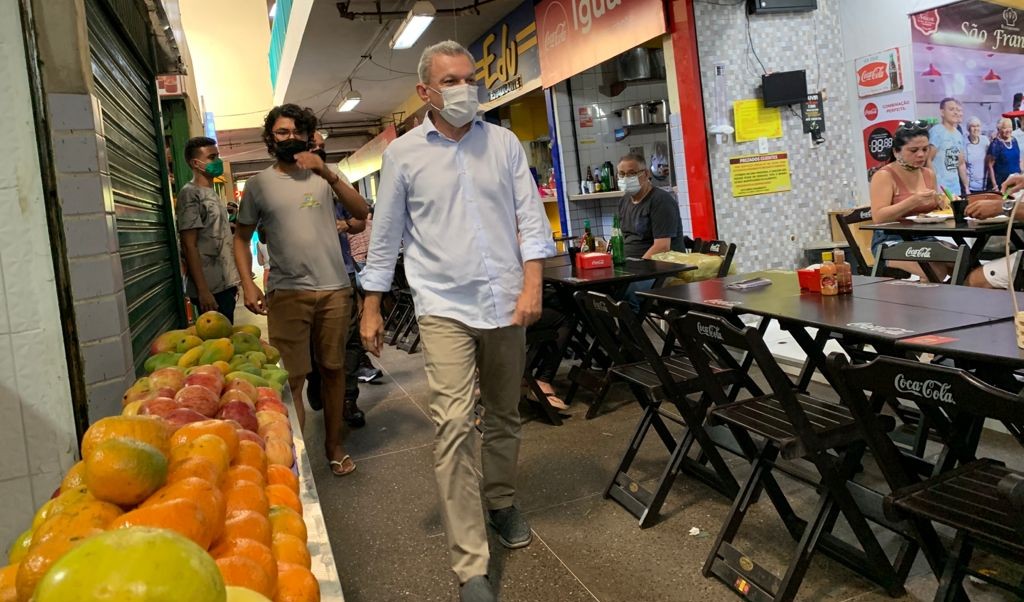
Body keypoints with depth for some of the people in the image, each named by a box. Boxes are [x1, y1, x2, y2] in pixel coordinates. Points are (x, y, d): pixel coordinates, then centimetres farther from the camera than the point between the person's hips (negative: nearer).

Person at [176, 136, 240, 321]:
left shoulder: (212, 194, 17)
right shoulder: (190, 194, -10)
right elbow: (189, 245, -15)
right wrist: (203, 290, -20)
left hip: (225, 284, 8)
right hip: (211, 288, -8)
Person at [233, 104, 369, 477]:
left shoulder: (324, 176, 9)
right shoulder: (259, 184, 7)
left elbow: (361, 212, -3)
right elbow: (241, 237, 10)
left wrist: (329, 174, -15)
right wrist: (247, 283, -5)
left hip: (334, 289, 2)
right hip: (287, 293, -2)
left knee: (333, 369, 10)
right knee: (292, 379, -4)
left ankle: (334, 444, 24)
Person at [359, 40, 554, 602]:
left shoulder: (504, 143, 6)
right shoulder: (403, 154, 2)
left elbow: (530, 217, 4)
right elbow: (385, 235, 6)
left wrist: (532, 285, -7)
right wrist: (371, 309, 7)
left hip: (506, 303, 3)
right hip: (445, 307, -2)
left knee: (504, 415, 15)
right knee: (453, 426, -11)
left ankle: (501, 502, 39)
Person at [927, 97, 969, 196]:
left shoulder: (959, 135, 14)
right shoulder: (936, 131, -9)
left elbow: (961, 164, 21)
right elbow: (928, 160, -13)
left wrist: (966, 187, 17)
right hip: (940, 188, -8)